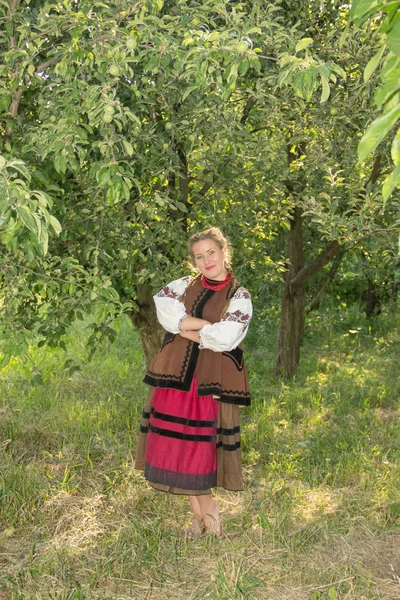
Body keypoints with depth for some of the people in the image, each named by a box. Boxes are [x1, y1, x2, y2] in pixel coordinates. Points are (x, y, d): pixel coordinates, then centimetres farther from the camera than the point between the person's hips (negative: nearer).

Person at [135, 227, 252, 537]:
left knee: (200, 445, -6)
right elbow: (165, 312, -6)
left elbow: (225, 339, -12)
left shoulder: (239, 297, 1)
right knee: (175, 444, 3)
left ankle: (203, 511, 13)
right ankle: (207, 508, 16)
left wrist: (186, 329, -4)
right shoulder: (184, 286, 13)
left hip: (210, 380, -4)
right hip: (175, 373, 4)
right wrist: (207, 326, -12)